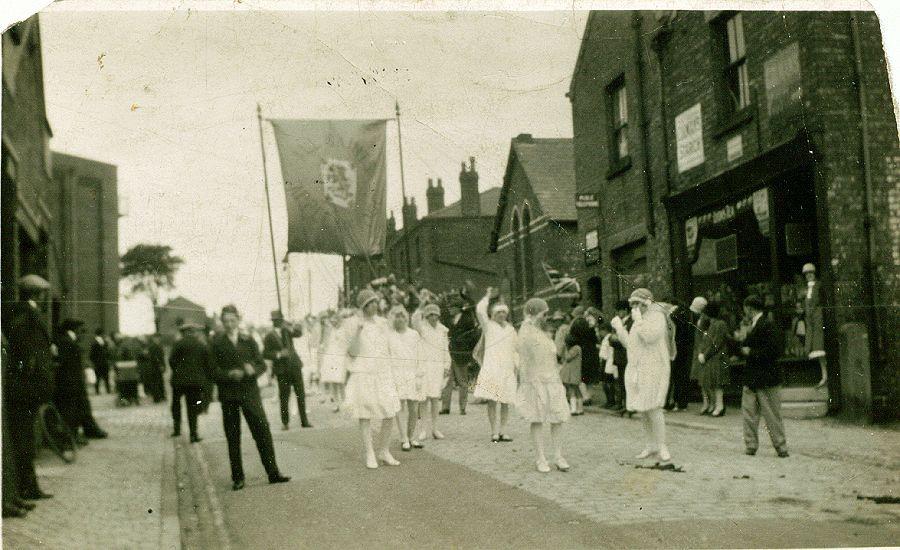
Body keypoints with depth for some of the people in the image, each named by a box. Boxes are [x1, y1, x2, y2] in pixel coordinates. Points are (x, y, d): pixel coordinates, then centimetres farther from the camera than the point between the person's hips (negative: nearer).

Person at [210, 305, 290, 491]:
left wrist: (253, 369, -15)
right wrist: (229, 374, -20)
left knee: (262, 431, -4)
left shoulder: (249, 340, 8)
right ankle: (237, 478, 13)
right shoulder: (216, 343, 2)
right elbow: (213, 370, -3)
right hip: (228, 395, -1)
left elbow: (262, 365, 7)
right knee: (233, 437, 4)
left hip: (250, 392, 1)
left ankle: (273, 473, 2)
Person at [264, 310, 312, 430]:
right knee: (284, 397, 0)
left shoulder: (286, 331, 8)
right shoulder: (269, 337, -2)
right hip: (282, 370, -3)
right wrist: (279, 354, -18)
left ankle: (304, 421, 10)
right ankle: (285, 422, 12)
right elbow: (265, 354, -6)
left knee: (301, 394, 3)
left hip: (295, 366, 3)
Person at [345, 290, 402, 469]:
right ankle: (369, 455, 9)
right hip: (362, 373, -5)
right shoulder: (354, 324, -5)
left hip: (382, 373, 5)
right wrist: (357, 332, -24)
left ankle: (384, 452, 15)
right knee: (365, 416, 0)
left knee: (390, 414, 0)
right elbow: (351, 351, -9)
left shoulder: (382, 323, 10)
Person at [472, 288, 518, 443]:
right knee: (491, 401, -8)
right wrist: (488, 296, 3)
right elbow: (480, 310, -9)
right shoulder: (488, 325, 7)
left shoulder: (511, 329, 19)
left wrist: (516, 367, 13)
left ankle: (502, 432, 4)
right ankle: (494, 432, -5)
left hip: (507, 369, 4)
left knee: (506, 402, 0)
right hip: (491, 367, -4)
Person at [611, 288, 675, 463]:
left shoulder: (656, 316, -8)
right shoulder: (639, 321, 19)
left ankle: (662, 447, -5)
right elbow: (629, 344, 21)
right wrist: (619, 327, 12)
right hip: (636, 370, 9)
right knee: (644, 410, 8)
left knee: (653, 408, -12)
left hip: (653, 369, -8)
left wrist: (638, 319, -16)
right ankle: (651, 446, 13)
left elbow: (650, 336, -24)